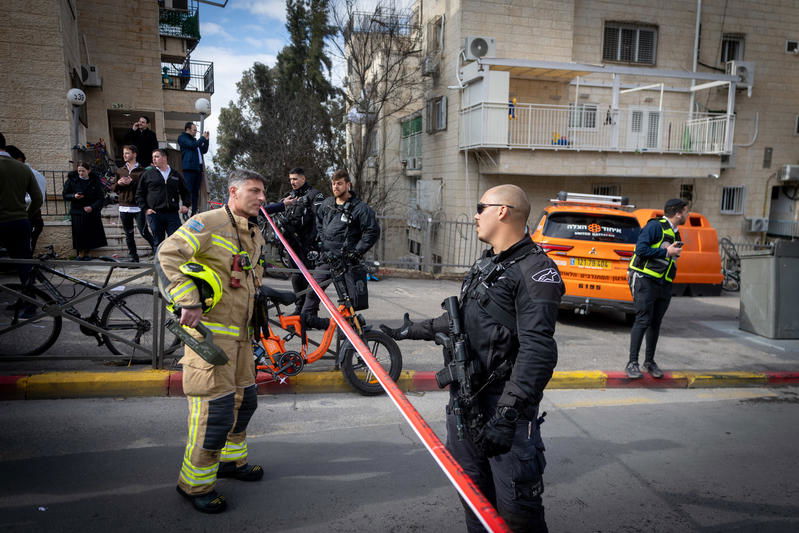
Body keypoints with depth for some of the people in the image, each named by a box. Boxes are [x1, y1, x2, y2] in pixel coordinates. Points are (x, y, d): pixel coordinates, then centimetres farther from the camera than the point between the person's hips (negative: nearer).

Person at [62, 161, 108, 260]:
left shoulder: (95, 181, 0)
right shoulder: (72, 180, 1)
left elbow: (101, 198, -1)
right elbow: (65, 195, 5)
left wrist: (92, 207, -16)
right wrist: (74, 196, -16)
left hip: (92, 211, 1)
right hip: (77, 211, 0)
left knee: (90, 233, -2)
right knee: (79, 232, -8)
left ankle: (86, 253, 12)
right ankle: (80, 253, 4)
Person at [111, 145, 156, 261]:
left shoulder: (141, 171, -2)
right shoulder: (120, 171, 14)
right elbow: (112, 187, 15)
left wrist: (132, 182, -17)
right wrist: (119, 183, -5)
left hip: (138, 207, -5)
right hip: (124, 207, 5)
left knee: (144, 231, -8)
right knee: (128, 234, 9)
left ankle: (156, 249, 9)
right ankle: (132, 256, 17)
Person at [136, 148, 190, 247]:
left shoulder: (176, 175, 12)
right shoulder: (148, 174, 8)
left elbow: (185, 192, 21)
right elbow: (139, 194, 9)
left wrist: (186, 204, 5)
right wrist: (145, 209, -2)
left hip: (173, 214, 1)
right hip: (154, 214, 0)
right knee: (158, 243, 6)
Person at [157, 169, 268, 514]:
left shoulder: (256, 236, 14)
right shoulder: (209, 222, -13)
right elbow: (169, 253, -21)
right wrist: (189, 301, -25)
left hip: (240, 332, 9)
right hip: (211, 331, -9)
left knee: (244, 400, 19)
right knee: (215, 408, -6)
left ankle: (231, 459, 40)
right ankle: (195, 483, 13)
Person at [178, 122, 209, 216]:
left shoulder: (194, 139, 25)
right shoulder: (182, 137, 2)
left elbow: (204, 150, 25)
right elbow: (193, 145, -14)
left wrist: (206, 140, 14)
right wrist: (202, 138, -3)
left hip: (198, 168, 8)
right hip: (189, 168, -8)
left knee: (196, 192, 5)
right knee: (188, 191, -12)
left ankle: (194, 212, 6)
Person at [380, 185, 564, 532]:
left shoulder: (535, 271, -15)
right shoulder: (485, 264, 15)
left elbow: (537, 351, -23)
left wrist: (506, 415, -29)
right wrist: (411, 330, 32)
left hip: (504, 403, -8)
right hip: (464, 397, 9)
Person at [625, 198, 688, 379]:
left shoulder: (675, 234, 20)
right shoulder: (655, 226, -7)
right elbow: (641, 249, -17)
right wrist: (667, 252, -13)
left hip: (664, 285, 8)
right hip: (646, 281, -8)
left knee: (656, 323, 10)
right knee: (643, 320, -11)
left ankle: (649, 361, 19)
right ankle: (632, 363, -7)